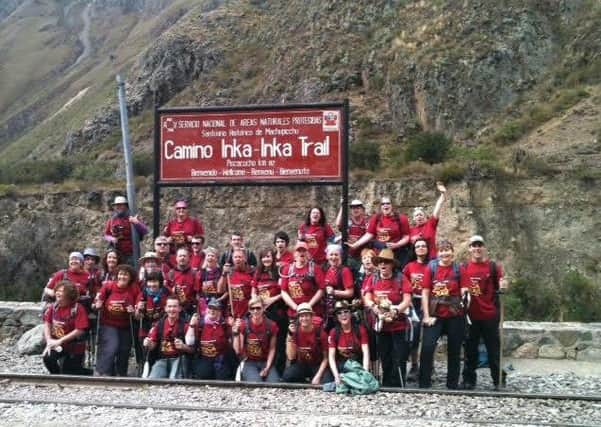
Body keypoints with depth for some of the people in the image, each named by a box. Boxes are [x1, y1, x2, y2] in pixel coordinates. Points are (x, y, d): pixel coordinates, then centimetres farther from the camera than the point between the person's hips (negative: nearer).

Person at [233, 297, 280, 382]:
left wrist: (267, 368, -8)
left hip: (266, 362, 1)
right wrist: (235, 333, -18)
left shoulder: (271, 325, -3)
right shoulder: (244, 325, -5)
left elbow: (272, 349, 2)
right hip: (249, 363, -1)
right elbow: (238, 351, -7)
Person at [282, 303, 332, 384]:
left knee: (327, 383, -31)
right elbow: (291, 357, -14)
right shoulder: (294, 331, -8)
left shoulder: (320, 332, -12)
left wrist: (318, 376, -18)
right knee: (287, 377, -29)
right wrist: (290, 335, -23)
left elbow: (325, 358, -7)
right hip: (300, 364, 1)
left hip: (318, 365, -1)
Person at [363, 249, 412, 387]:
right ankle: (386, 388, 25)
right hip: (381, 326, 3)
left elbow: (407, 300, -12)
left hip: (400, 326, -3)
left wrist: (395, 311, -27)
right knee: (385, 360, 14)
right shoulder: (373, 280, 4)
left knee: (399, 360, -5)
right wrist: (375, 308, -21)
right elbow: (367, 300, -2)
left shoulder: (400, 279, -3)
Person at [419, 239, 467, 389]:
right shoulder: (431, 267, 0)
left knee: (454, 351, 9)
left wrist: (465, 291, -18)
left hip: (455, 316, 1)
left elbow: (462, 292, 6)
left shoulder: (458, 269, 2)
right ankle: (424, 384, -3)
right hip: (434, 315, -1)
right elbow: (425, 292, -2)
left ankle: (452, 385, 22)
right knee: (427, 347, -13)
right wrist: (426, 315, -7)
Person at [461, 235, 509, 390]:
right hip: (470, 315, 2)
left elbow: (501, 284, -7)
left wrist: (503, 285, -28)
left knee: (494, 349, 5)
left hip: (490, 315, -2)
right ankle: (469, 380, 20)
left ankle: (498, 381, 16)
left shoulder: (493, 266, 0)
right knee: (470, 349, 10)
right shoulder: (464, 268, 5)